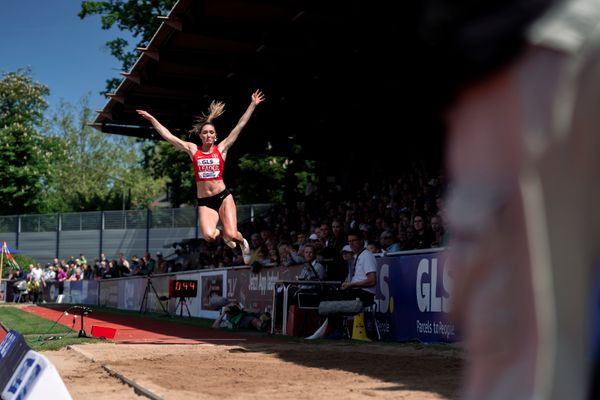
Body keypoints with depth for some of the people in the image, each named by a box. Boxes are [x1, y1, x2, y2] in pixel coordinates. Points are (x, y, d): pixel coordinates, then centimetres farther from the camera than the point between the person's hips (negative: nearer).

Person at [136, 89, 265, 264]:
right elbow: (168, 136, 5)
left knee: (232, 235, -15)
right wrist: (152, 119, 4)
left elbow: (240, 126, 0)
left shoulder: (221, 149, 3)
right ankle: (222, 233, 14)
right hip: (204, 202, 1)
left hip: (224, 197, -1)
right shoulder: (193, 150, 5)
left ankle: (242, 241, 25)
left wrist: (253, 105, -3)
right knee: (208, 236, -24)